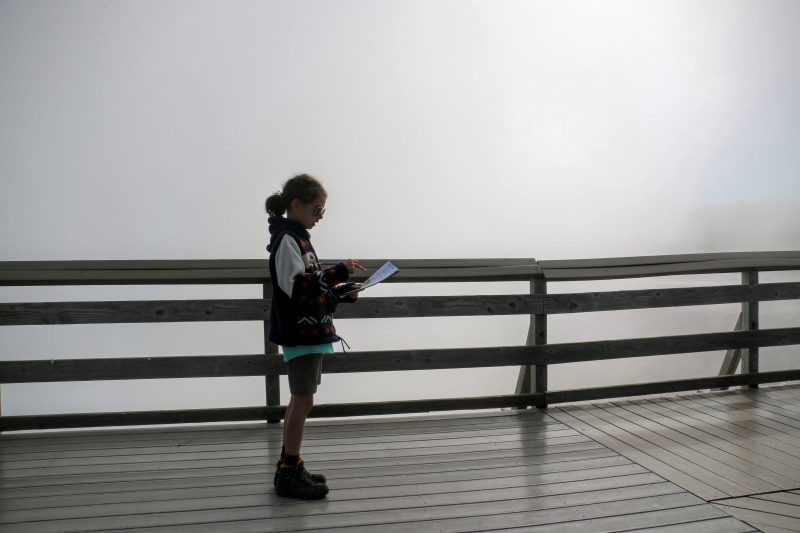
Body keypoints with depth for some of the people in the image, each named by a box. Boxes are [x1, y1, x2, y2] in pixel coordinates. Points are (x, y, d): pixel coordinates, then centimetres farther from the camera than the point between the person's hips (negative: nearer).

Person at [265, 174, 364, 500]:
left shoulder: (297, 237, 16)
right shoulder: (286, 238, -13)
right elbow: (295, 285, -25)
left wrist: (340, 293, 8)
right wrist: (338, 271, -25)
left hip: (309, 332, 10)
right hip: (300, 333, -10)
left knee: (300, 399, 14)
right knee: (303, 399, -4)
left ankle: (289, 468, 24)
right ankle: (289, 474, 6)